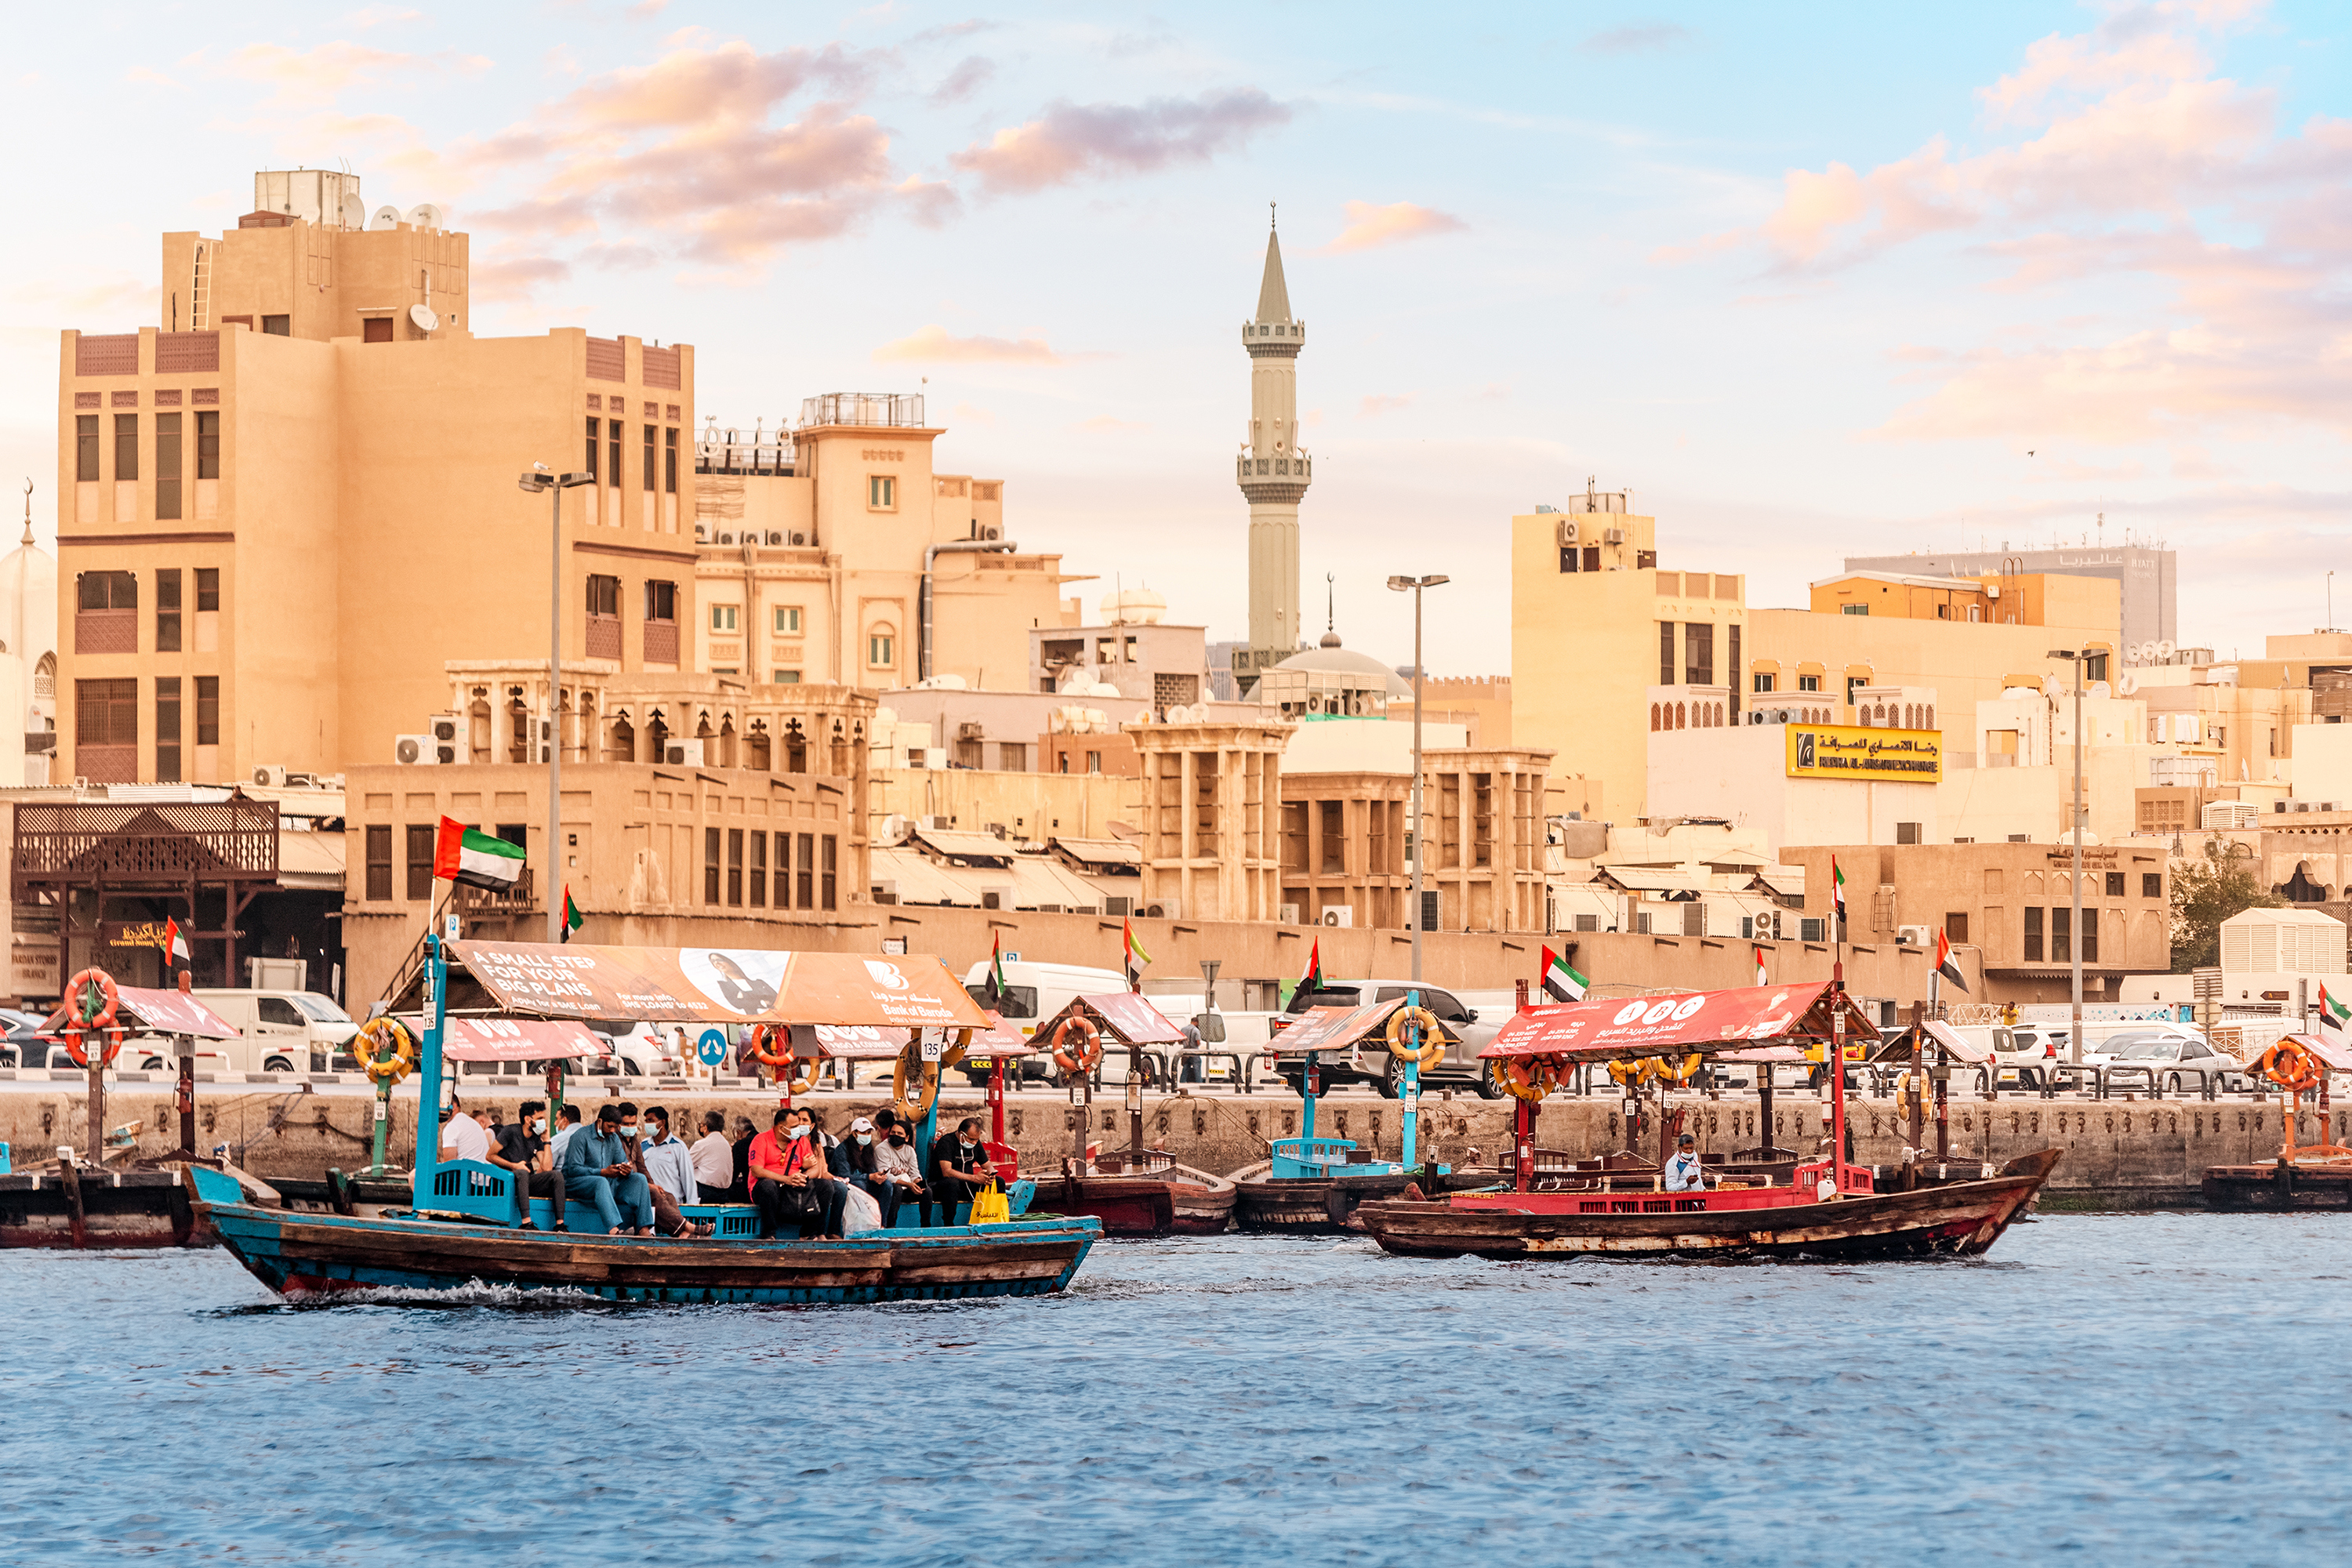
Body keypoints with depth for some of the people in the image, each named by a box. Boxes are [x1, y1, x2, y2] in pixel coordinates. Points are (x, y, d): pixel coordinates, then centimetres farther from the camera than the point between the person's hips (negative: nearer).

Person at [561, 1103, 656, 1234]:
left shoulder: (614, 1138, 12)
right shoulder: (582, 1136, -10)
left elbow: (622, 1162, 7)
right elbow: (573, 1169, -18)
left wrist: (627, 1170, -20)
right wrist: (603, 1172, -26)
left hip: (605, 1185, 7)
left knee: (638, 1179, -10)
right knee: (601, 1182, -40)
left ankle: (643, 1229, -24)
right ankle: (614, 1230, -57)